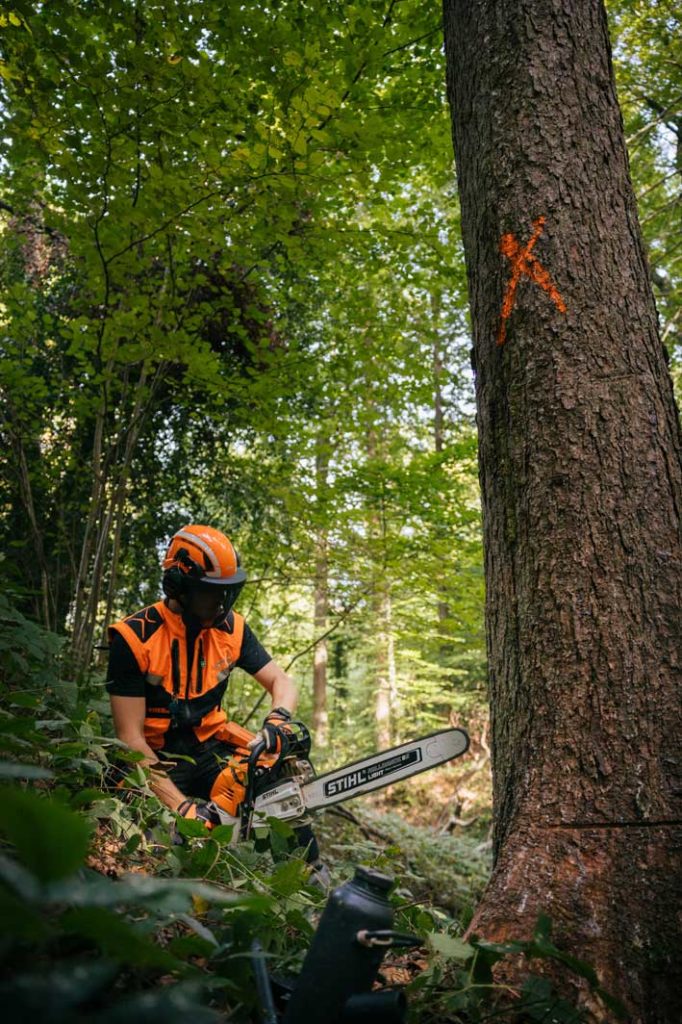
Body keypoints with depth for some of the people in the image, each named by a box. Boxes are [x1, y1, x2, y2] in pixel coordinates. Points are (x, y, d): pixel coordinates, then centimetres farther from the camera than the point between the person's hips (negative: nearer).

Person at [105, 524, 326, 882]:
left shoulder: (231, 628, -5)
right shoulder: (134, 637, -18)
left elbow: (282, 682, 1)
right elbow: (130, 737, -18)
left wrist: (279, 718, -24)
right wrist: (180, 804, -26)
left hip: (211, 744, 4)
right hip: (157, 758, -3)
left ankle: (312, 876, -3)